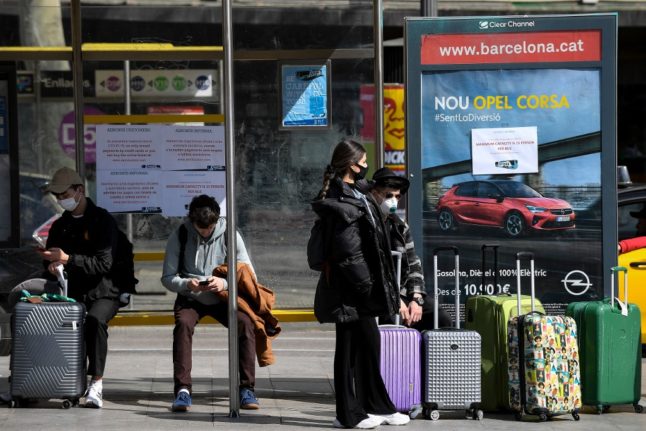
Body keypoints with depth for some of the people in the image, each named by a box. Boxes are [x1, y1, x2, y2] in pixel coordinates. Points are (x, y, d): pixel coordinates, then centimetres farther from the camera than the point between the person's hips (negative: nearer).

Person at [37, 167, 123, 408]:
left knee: (95, 320, -37)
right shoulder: (60, 226, 16)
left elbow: (104, 263, -13)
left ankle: (96, 383, -34)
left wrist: (67, 259, -22)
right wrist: (52, 264, -3)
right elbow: (50, 260, 23)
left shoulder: (103, 221, -4)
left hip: (103, 293, -5)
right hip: (72, 292, 5)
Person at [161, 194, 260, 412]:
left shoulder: (229, 235, -7)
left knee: (245, 322, -27)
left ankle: (247, 389, -23)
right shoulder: (179, 236, -7)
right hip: (190, 298, 0)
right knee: (183, 324, -32)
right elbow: (168, 278, -4)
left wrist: (225, 283, -25)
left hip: (221, 298, 0)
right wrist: (186, 284, -26)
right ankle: (183, 389, -32)